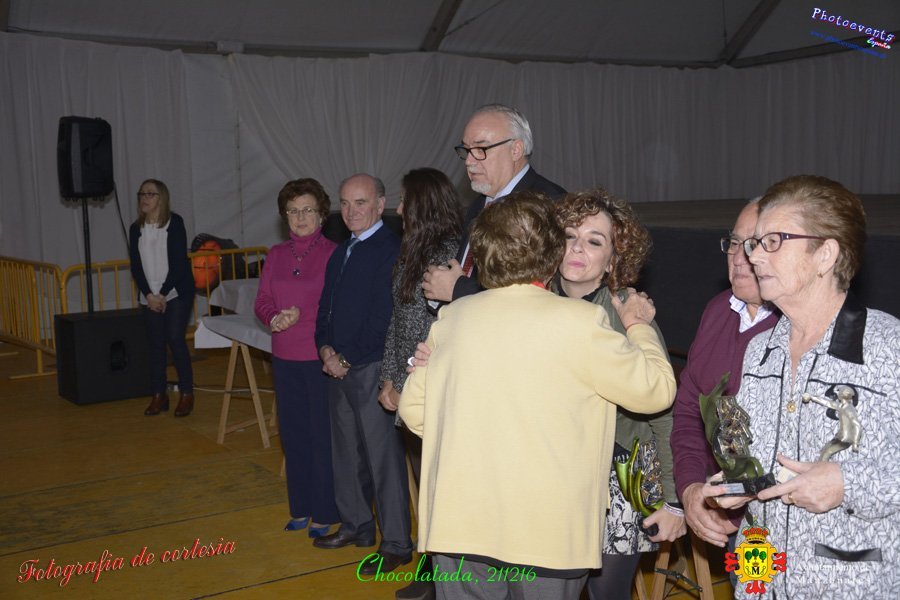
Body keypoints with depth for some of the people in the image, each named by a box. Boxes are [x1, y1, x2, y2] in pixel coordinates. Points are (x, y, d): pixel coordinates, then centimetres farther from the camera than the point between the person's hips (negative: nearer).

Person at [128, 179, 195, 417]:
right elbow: (136, 266, 5)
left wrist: (163, 293, -13)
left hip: (176, 293, -4)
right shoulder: (136, 229, 7)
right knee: (155, 344, 4)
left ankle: (186, 394, 1)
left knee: (175, 339, -9)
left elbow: (179, 262, -10)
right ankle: (159, 395, 13)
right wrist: (149, 294, -7)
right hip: (150, 297, 4)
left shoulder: (175, 223, -5)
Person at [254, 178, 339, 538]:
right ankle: (301, 508, 27)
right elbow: (262, 302, 8)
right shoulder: (276, 255, 9)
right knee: (293, 432, 13)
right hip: (285, 357, 6)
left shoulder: (333, 253, -8)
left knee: (322, 434, 1)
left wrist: (301, 314, -18)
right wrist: (275, 317, -12)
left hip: (320, 357, -5)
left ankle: (324, 512, 15)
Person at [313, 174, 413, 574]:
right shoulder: (341, 253, 15)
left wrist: (346, 359, -12)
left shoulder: (391, 251, -12)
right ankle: (356, 525, 34)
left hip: (372, 369, -8)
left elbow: (383, 318, -17)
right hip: (339, 369, 8)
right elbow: (326, 309, 17)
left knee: (384, 458, -1)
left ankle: (396, 544, 10)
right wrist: (326, 349, -1)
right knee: (346, 451, 18)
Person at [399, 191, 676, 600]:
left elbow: (413, 409, 8)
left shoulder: (451, 317, 0)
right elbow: (656, 390, -3)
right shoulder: (580, 322, -12)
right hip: (546, 532, -3)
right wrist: (638, 327, 14)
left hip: (457, 522, 3)